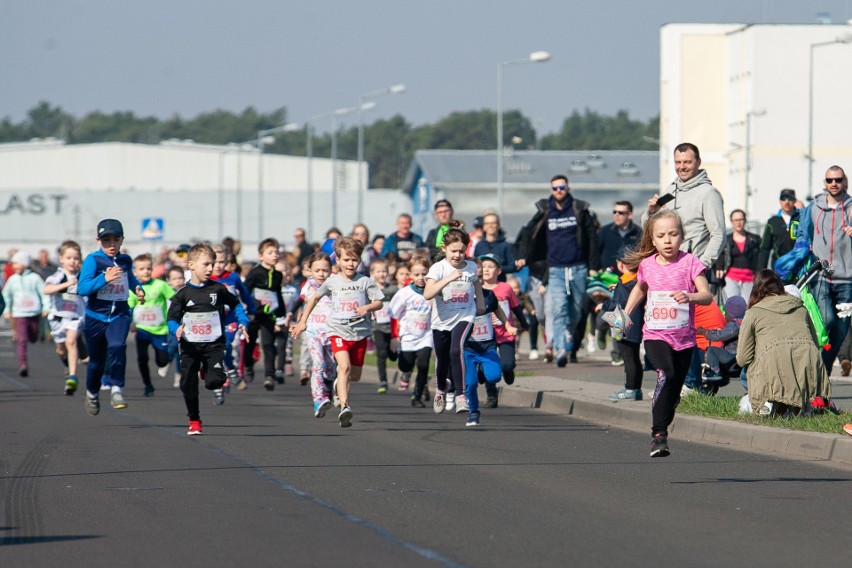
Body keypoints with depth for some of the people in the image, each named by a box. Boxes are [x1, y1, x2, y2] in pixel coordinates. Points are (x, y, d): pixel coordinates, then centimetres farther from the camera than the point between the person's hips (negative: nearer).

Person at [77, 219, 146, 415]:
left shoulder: (126, 261, 5)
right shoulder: (93, 260, -10)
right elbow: (82, 288, -21)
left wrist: (139, 289, 8)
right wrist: (104, 278, -32)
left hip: (119, 314, 2)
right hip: (96, 316, -1)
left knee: (117, 346, -27)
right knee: (97, 360, 12)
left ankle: (116, 389, -24)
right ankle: (92, 393, 38)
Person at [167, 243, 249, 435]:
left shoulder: (218, 289, 1)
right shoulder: (183, 294, -2)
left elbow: (235, 304, 16)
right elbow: (172, 318, -4)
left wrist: (243, 322, 3)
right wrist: (176, 329, -26)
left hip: (214, 345, -1)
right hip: (190, 346, 1)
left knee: (214, 381, -17)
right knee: (188, 384, 4)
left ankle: (218, 384, 22)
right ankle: (194, 421, 20)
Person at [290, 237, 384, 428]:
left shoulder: (365, 282, -1)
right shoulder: (332, 282, 2)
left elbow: (379, 303, 0)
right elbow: (315, 298, 17)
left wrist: (367, 307, -23)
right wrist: (302, 322, 16)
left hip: (360, 332, 2)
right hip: (338, 331, -2)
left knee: (355, 375, 12)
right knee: (344, 366, -24)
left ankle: (339, 384, 49)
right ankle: (344, 408, -32)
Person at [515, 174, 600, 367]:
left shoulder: (580, 210, 5)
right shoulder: (545, 212, 7)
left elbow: (592, 239, 7)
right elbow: (527, 233, 17)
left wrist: (594, 266, 4)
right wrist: (522, 256, 5)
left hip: (578, 269, 1)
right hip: (556, 270, -1)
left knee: (575, 312, 7)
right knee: (559, 309, -16)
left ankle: (561, 338, 30)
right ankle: (561, 350, -27)